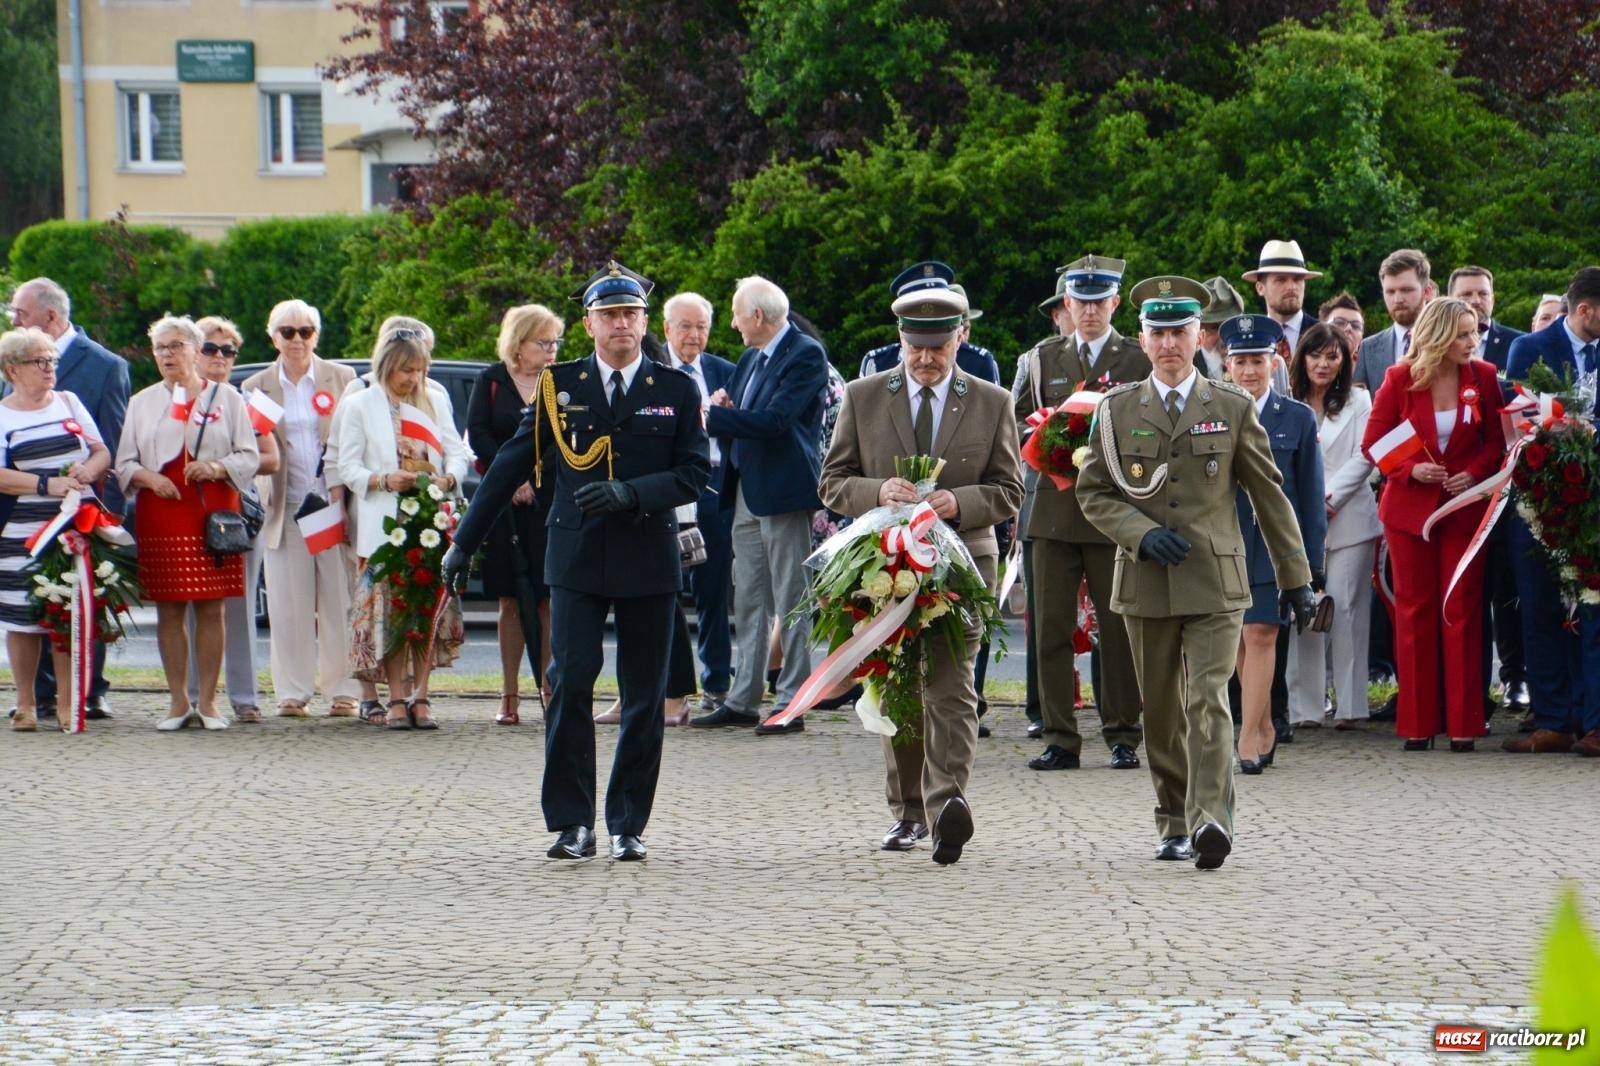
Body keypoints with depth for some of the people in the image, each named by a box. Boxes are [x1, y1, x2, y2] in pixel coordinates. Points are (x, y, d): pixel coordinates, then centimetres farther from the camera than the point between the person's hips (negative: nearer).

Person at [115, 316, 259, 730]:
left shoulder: (226, 399, 9)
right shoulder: (142, 403, 13)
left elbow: (249, 456, 6)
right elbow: (124, 463, 10)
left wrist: (217, 468, -13)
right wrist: (149, 478, -10)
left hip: (213, 515, -1)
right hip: (160, 520, 1)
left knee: (210, 609, -3)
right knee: (169, 611, 0)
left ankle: (207, 701, 2)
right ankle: (178, 702, 5)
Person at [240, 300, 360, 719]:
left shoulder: (342, 379, 7)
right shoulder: (256, 386, 10)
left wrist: (342, 489, -7)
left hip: (334, 505, -1)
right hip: (285, 507, 1)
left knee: (339, 602, 0)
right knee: (289, 605, 0)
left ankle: (342, 690, 4)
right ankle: (293, 692, 4)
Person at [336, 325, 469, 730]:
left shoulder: (435, 402, 14)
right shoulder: (361, 406, 5)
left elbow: (456, 451, 10)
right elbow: (348, 466, 1)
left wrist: (449, 478, -12)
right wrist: (382, 480, -16)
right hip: (385, 525, -3)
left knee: (430, 609, -1)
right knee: (389, 609, -6)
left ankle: (420, 696, 4)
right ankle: (397, 698, -2)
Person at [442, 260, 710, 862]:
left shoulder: (676, 391, 6)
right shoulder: (559, 386, 7)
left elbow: (695, 474, 1)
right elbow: (511, 466, 10)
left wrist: (631, 493, -16)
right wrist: (464, 542, 9)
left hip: (648, 563, 0)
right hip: (576, 561, 0)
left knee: (644, 699, 3)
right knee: (569, 685, -10)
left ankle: (628, 825, 12)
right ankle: (572, 823, -4)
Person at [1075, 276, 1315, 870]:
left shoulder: (1233, 409, 5)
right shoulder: (1117, 410, 8)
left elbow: (1270, 497, 8)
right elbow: (1092, 492, 9)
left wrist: (1296, 579, 8)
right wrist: (1141, 533, -9)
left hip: (1215, 582, -2)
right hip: (1146, 582, 2)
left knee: (1208, 701, -16)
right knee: (1161, 712, 8)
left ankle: (1211, 820, -26)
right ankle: (1175, 824, 20)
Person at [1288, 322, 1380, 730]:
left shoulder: (1358, 402, 9)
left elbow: (1363, 458, 1)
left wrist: (1328, 497, -9)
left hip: (1347, 518, -1)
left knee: (1345, 608, -6)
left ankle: (1349, 704, -6)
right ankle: (1304, 701, 1)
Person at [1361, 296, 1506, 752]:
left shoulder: (1483, 377, -1)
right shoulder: (1399, 380, -4)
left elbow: (1496, 440, 5)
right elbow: (1373, 444, 0)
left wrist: (1474, 473, -12)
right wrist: (1412, 470, -16)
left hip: (1465, 506, 0)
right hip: (1409, 506, 0)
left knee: (1462, 612, -2)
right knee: (1414, 612, 2)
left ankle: (1463, 724, 3)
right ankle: (1417, 725, 7)